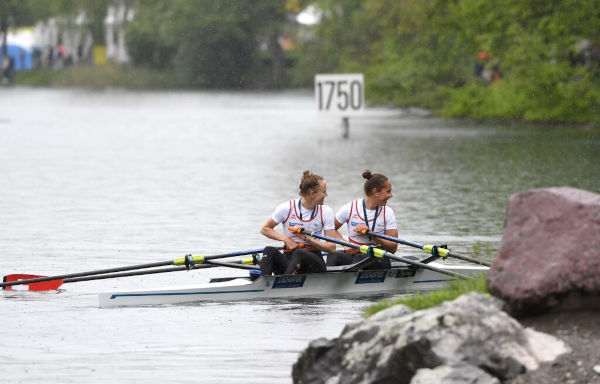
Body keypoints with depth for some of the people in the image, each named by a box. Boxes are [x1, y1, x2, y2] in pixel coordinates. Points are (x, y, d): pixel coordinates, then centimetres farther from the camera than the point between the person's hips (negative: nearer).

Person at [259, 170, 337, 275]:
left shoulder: (326, 212, 5)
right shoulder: (286, 208, 2)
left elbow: (332, 247, 0)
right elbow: (265, 229, 11)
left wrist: (307, 239, -13)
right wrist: (285, 239, -6)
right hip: (289, 258, 1)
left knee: (298, 254, -37)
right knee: (270, 251, -31)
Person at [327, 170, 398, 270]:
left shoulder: (387, 213, 4)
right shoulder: (350, 208, 3)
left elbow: (393, 248, -1)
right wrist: (346, 245, -5)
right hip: (352, 254, 0)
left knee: (360, 258, -36)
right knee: (334, 256, -32)